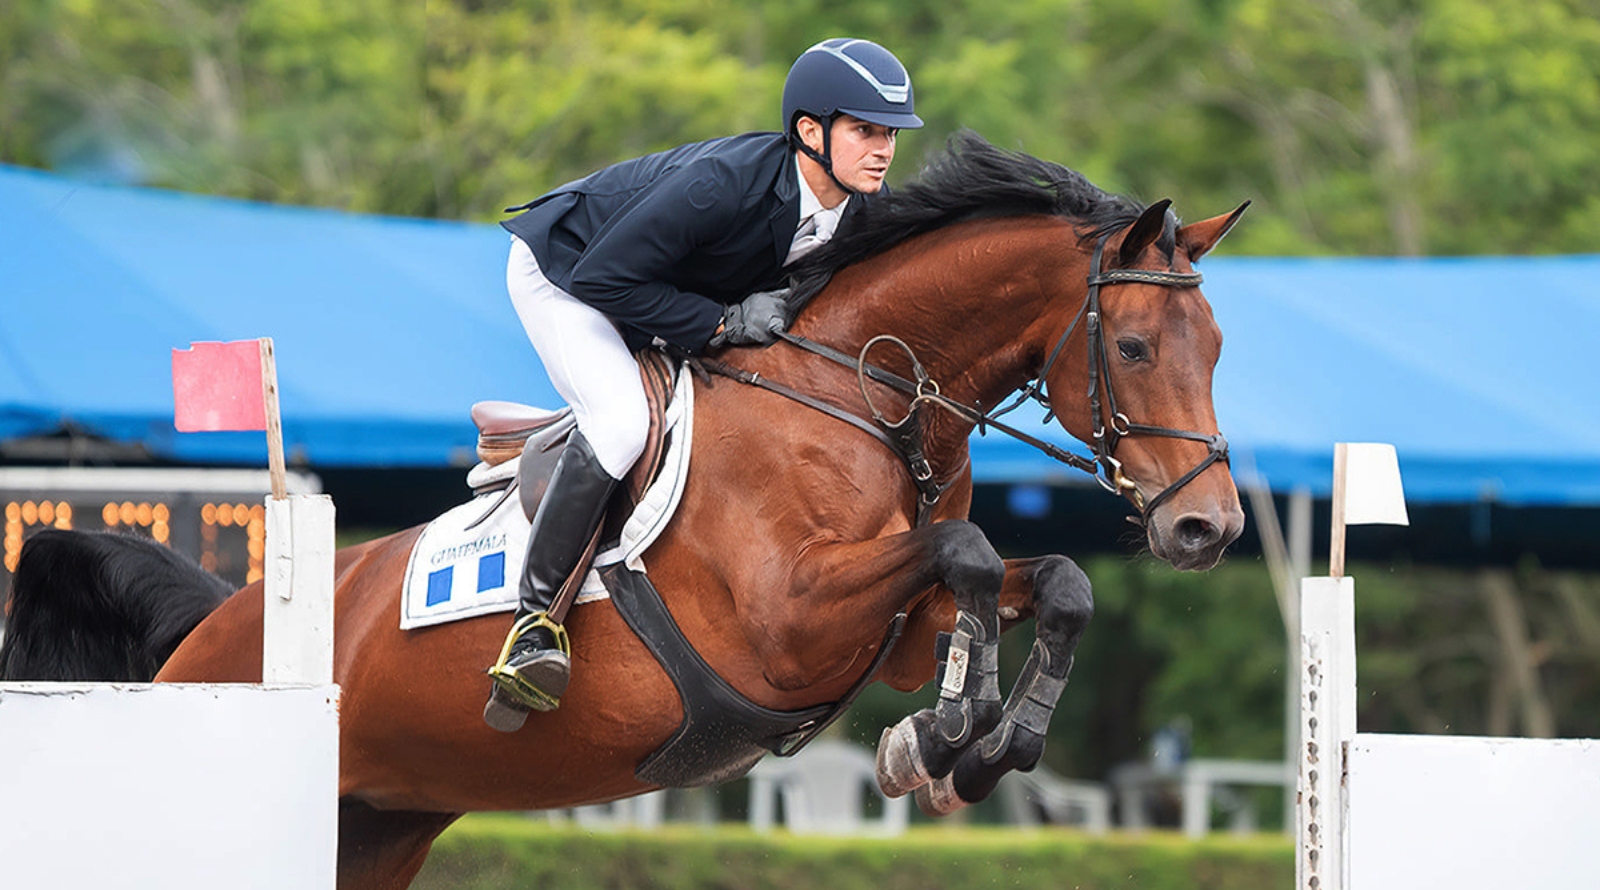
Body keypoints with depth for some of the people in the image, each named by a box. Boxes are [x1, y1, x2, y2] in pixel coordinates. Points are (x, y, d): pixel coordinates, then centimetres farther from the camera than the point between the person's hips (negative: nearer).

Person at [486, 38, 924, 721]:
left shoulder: (866, 207, -17)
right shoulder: (722, 182, -40)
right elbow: (603, 277, -35)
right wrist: (723, 322, -35)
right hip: (562, 273, -8)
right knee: (620, 420, -30)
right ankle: (535, 616, -23)